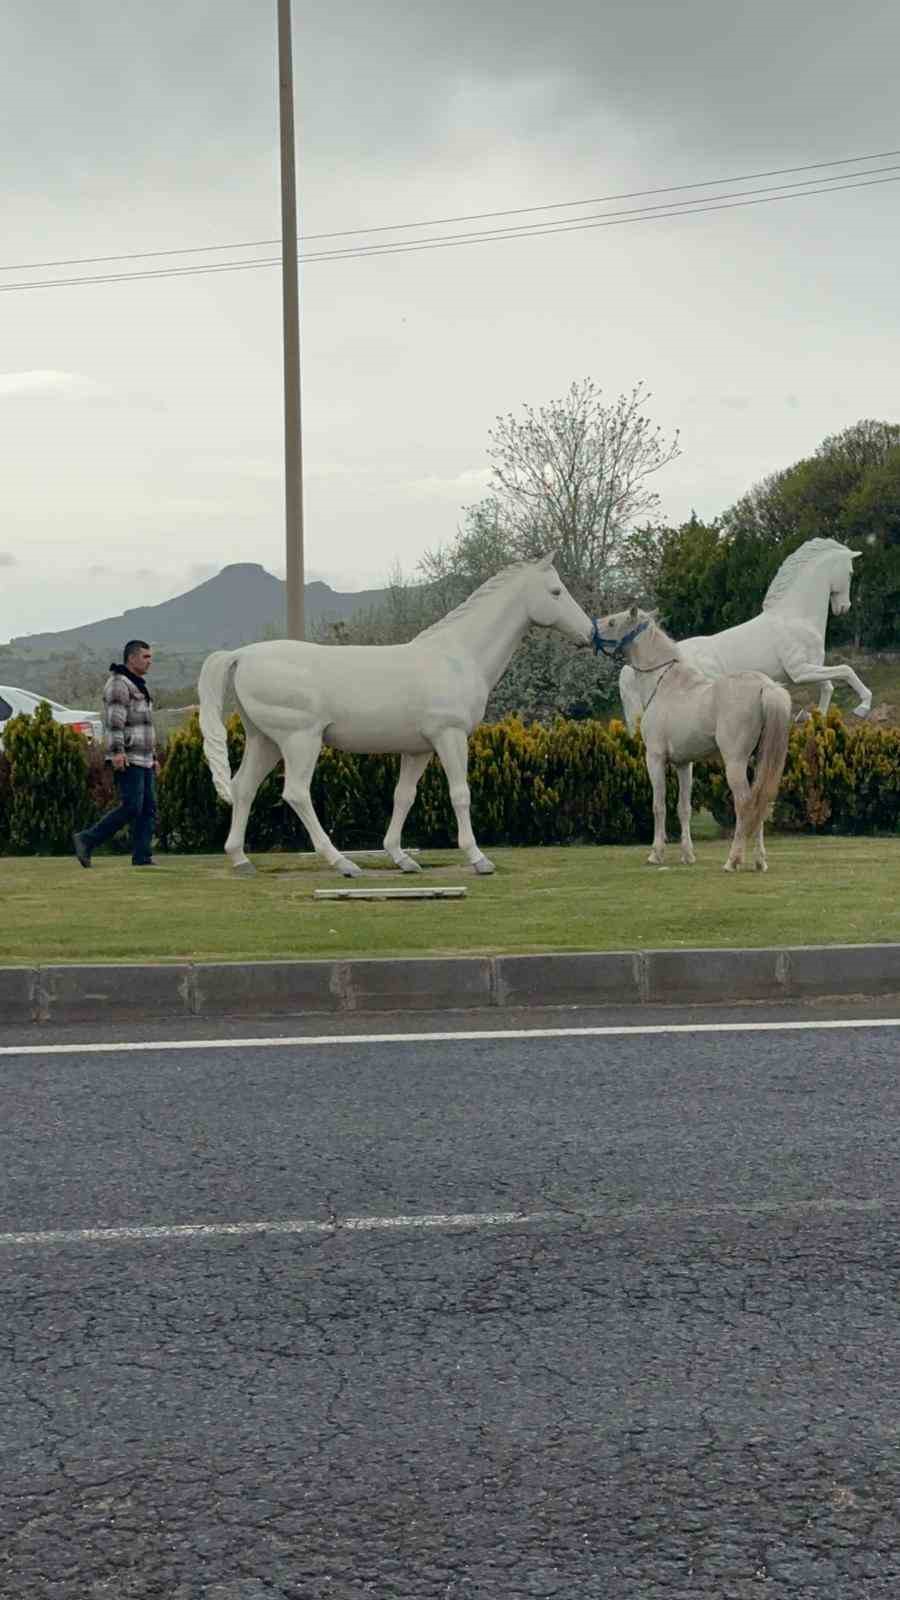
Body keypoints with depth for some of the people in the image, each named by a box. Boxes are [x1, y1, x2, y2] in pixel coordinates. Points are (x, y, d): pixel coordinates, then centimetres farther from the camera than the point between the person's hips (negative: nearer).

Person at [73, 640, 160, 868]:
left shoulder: (138, 687, 23)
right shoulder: (118, 684, -9)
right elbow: (113, 720, -21)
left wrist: (153, 757, 23)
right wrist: (117, 751, -31)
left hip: (142, 760, 10)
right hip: (126, 759, -10)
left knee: (148, 809, 1)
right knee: (131, 808, -14)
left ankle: (142, 858, -1)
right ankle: (87, 840, -7)